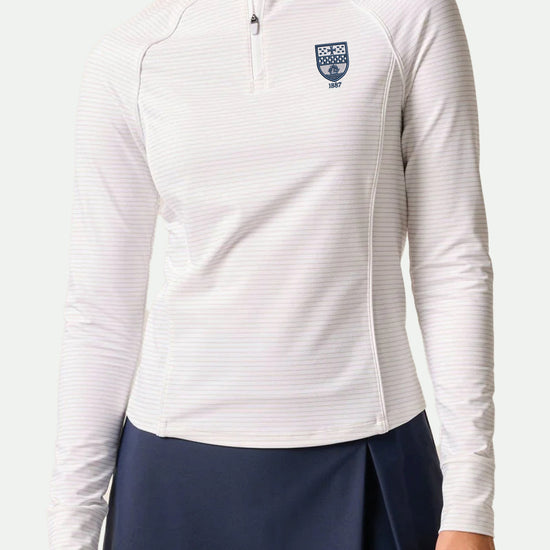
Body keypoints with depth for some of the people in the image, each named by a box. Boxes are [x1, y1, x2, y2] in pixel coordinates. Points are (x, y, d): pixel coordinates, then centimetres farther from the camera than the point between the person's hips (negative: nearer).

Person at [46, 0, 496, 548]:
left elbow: (452, 261, -4)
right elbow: (101, 305, 2)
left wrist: (470, 503, -6)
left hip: (368, 461, 0)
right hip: (182, 465, 1)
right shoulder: (126, 59, 0)